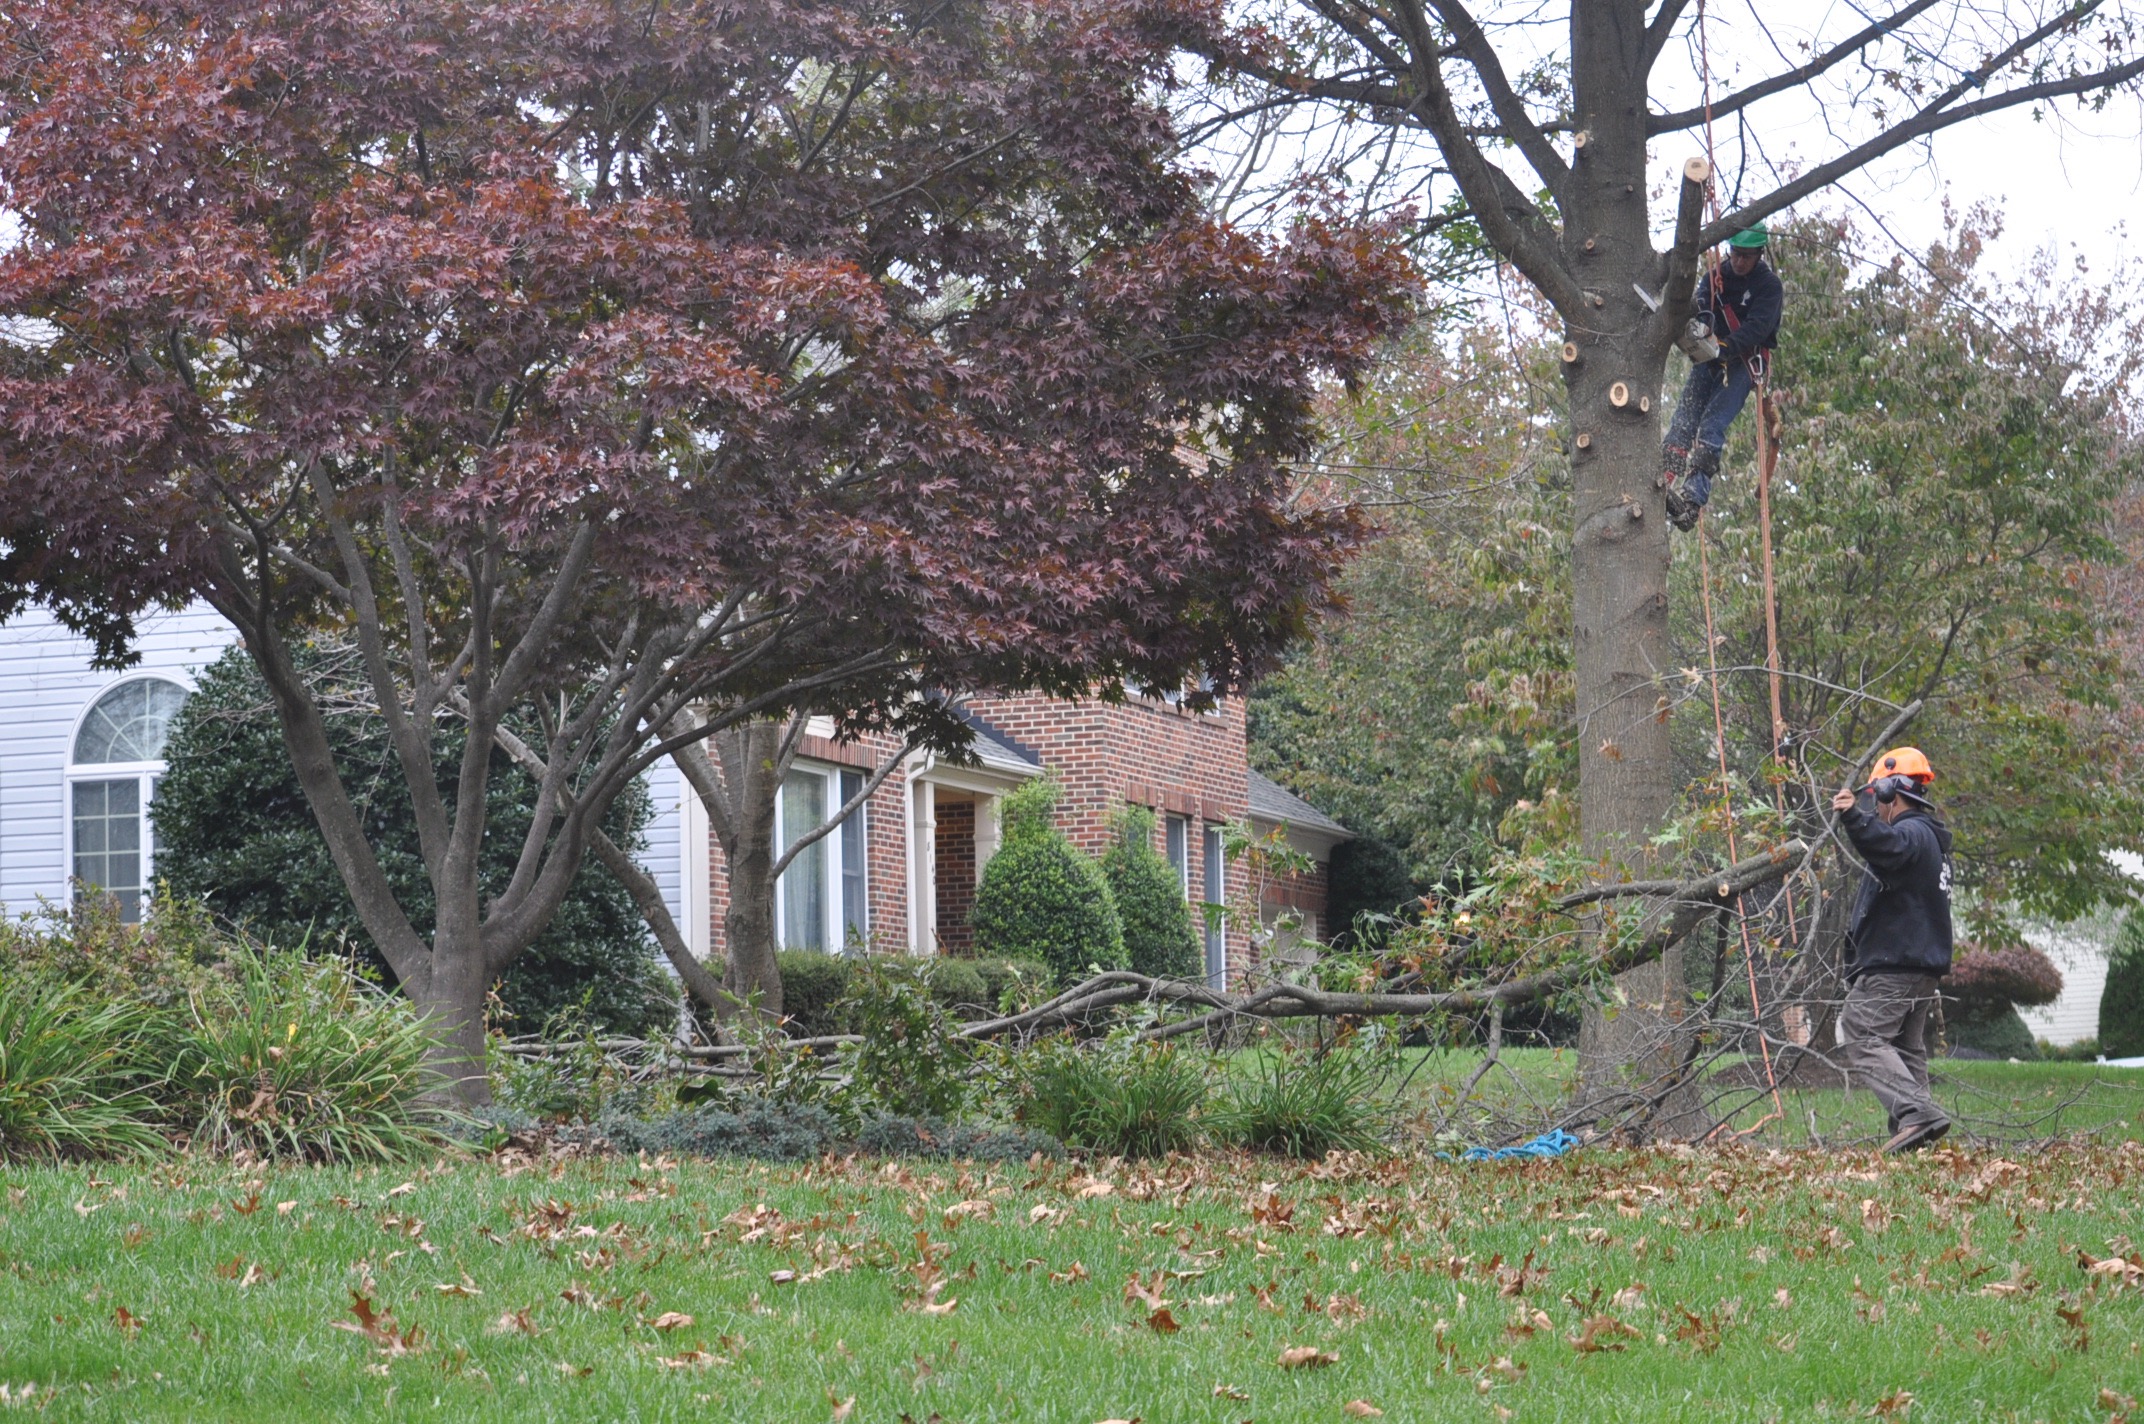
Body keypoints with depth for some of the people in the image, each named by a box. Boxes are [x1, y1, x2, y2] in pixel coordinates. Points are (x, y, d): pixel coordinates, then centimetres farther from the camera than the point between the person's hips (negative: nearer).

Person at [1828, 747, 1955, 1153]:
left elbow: (1889, 846, -37)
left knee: (1861, 1039, -14)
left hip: (1893, 966, -11)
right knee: (1908, 1048, 13)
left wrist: (1855, 818, -52)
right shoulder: (1934, 838, 21)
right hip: (1926, 967, 11)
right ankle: (1911, 1132, 7)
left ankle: (1917, 1113, -29)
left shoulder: (1911, 832, -12)